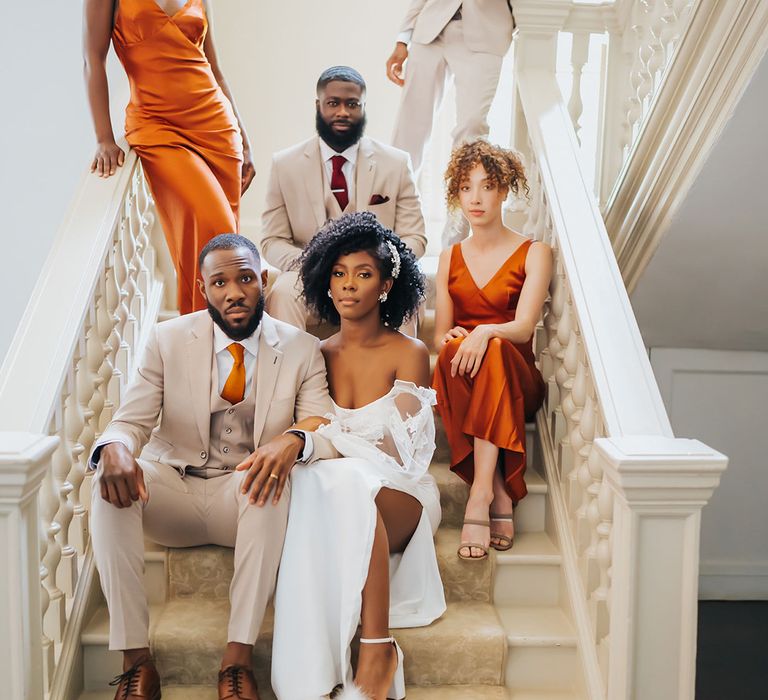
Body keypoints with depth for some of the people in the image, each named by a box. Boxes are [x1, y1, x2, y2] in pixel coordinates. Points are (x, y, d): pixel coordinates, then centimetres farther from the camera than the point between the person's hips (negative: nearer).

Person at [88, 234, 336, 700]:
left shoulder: (302, 350, -1)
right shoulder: (169, 340, 1)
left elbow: (327, 434, -8)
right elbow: (132, 419, -3)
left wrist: (294, 440, -34)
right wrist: (115, 447, -30)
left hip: (246, 500, -1)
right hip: (171, 492, 1)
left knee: (276, 473, -34)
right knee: (112, 479, -29)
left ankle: (239, 657, -30)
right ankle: (136, 657, -24)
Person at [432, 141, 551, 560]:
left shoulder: (534, 254, 5)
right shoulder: (450, 258, 17)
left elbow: (524, 328, -9)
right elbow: (440, 334, 10)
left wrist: (486, 332, -32)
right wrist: (454, 339, -15)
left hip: (517, 378, -2)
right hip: (459, 376, 2)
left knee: (495, 351, -37)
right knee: (455, 352, -35)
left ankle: (479, 495, -44)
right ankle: (501, 497, -37)